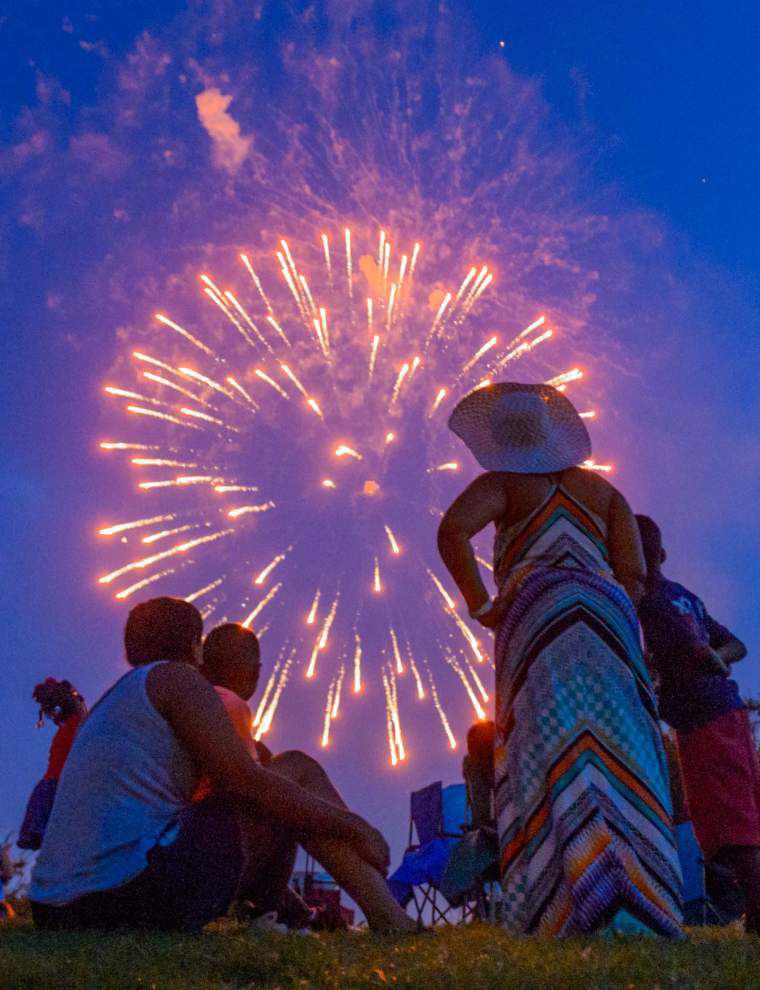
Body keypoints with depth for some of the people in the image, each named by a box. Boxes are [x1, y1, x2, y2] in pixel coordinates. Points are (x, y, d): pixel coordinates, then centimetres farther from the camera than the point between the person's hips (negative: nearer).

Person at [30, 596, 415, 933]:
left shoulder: (108, 704, 25)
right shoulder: (177, 677, 0)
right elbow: (245, 782, -11)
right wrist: (354, 825, -2)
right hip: (136, 891, -9)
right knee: (299, 772, 1)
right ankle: (392, 923, -4)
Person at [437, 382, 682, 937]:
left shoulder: (504, 484, 11)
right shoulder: (602, 489, 22)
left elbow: (452, 531, -10)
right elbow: (634, 574, 9)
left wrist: (481, 605, -3)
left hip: (538, 612, -3)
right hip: (608, 613, 4)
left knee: (555, 755, -8)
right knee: (620, 754, 2)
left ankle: (581, 908, -16)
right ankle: (639, 908, -2)